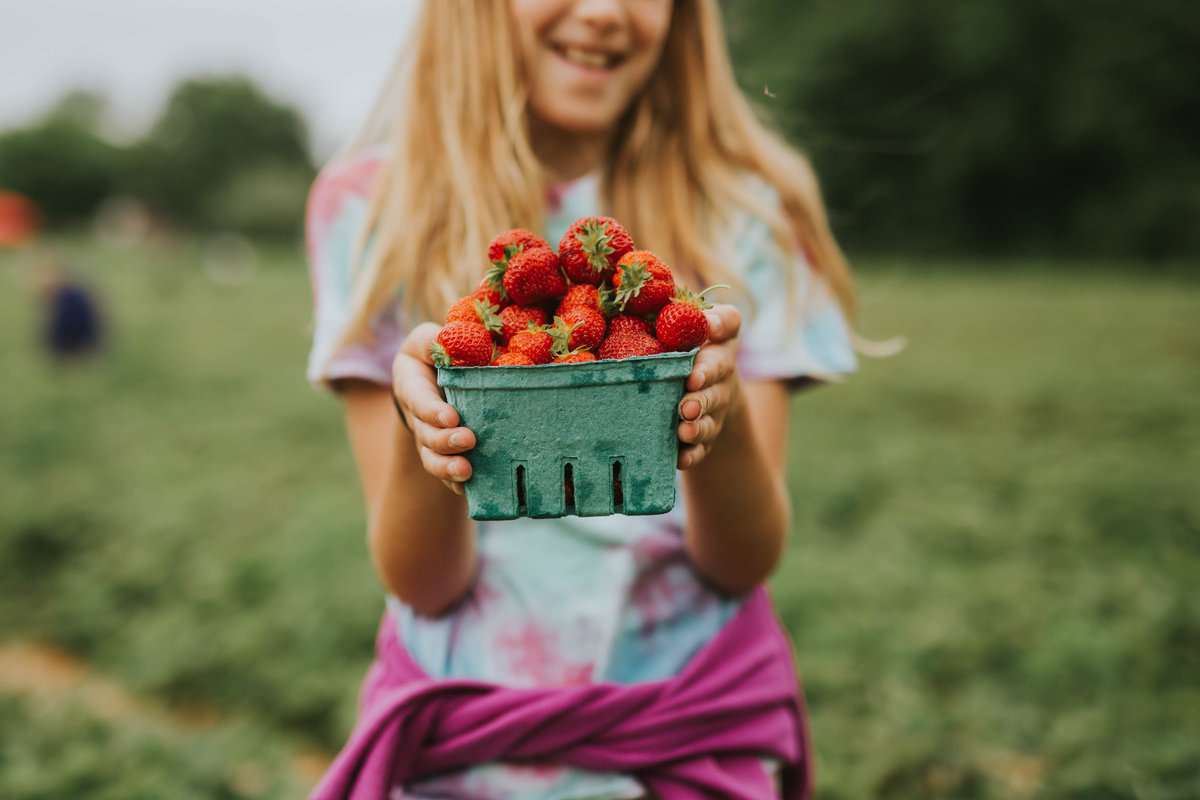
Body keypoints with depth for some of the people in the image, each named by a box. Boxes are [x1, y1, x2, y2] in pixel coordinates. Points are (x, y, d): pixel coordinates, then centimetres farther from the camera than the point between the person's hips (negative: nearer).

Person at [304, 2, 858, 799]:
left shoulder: (742, 204, -2)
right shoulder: (368, 206, -3)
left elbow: (748, 564, -6)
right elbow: (418, 580, -7)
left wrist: (723, 419, -26)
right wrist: (420, 430, -27)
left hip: (696, 731, 0)